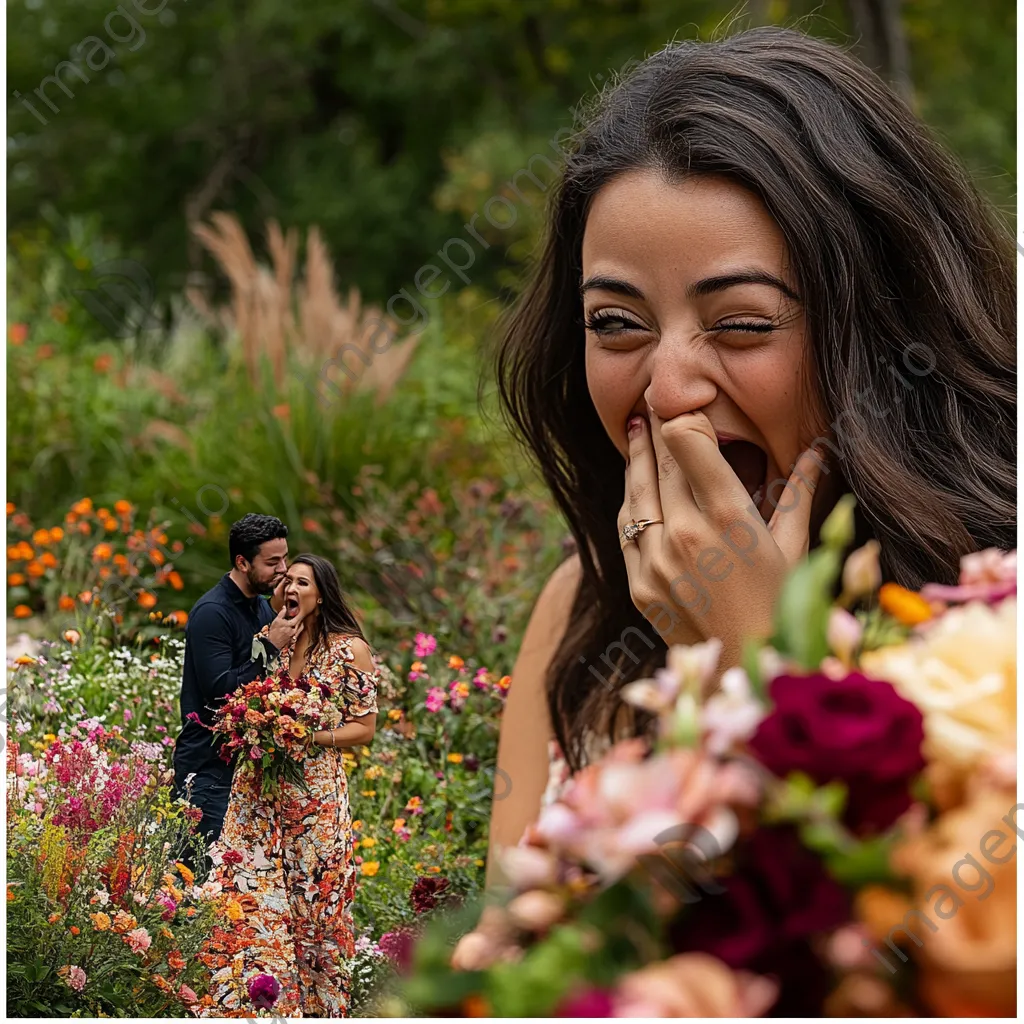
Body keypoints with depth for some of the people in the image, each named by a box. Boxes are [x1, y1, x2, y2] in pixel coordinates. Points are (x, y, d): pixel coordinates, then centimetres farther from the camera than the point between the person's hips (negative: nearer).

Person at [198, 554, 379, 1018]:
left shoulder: (350, 649, -2)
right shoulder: (268, 639, 10)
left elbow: (364, 728, -3)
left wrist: (309, 737, -15)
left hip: (315, 792, -3)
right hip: (257, 789, 4)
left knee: (314, 898, 2)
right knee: (248, 894, -4)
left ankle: (316, 1004, 16)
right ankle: (245, 1001, 3)